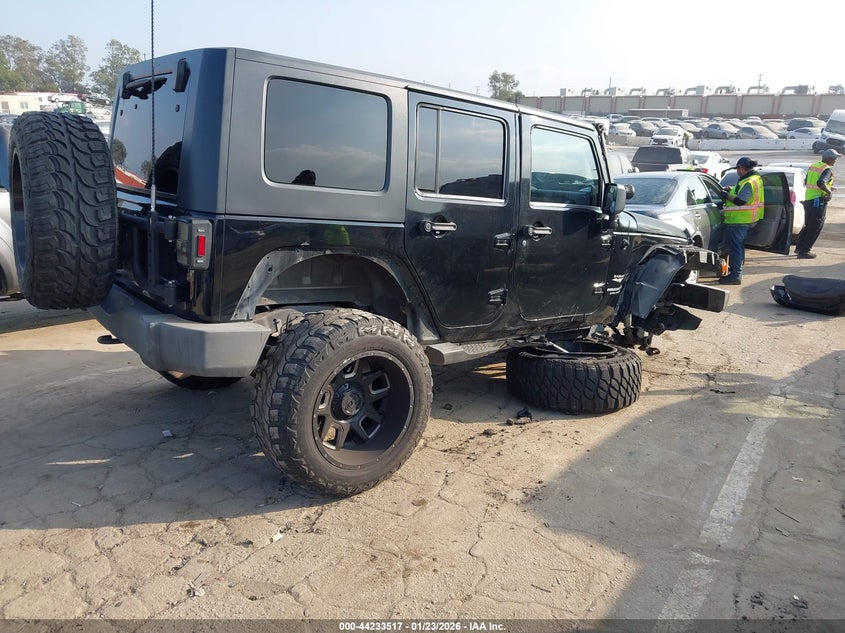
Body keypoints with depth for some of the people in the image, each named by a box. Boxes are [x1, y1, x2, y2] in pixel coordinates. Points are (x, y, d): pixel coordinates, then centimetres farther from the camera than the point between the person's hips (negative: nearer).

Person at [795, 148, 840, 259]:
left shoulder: (813, 166, 12)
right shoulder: (827, 169, -14)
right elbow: (821, 183, -31)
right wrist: (829, 191, -16)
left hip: (808, 200, 9)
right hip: (818, 201, -8)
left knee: (808, 225, 21)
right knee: (815, 227, -1)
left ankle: (799, 247, 27)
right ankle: (804, 251, -1)